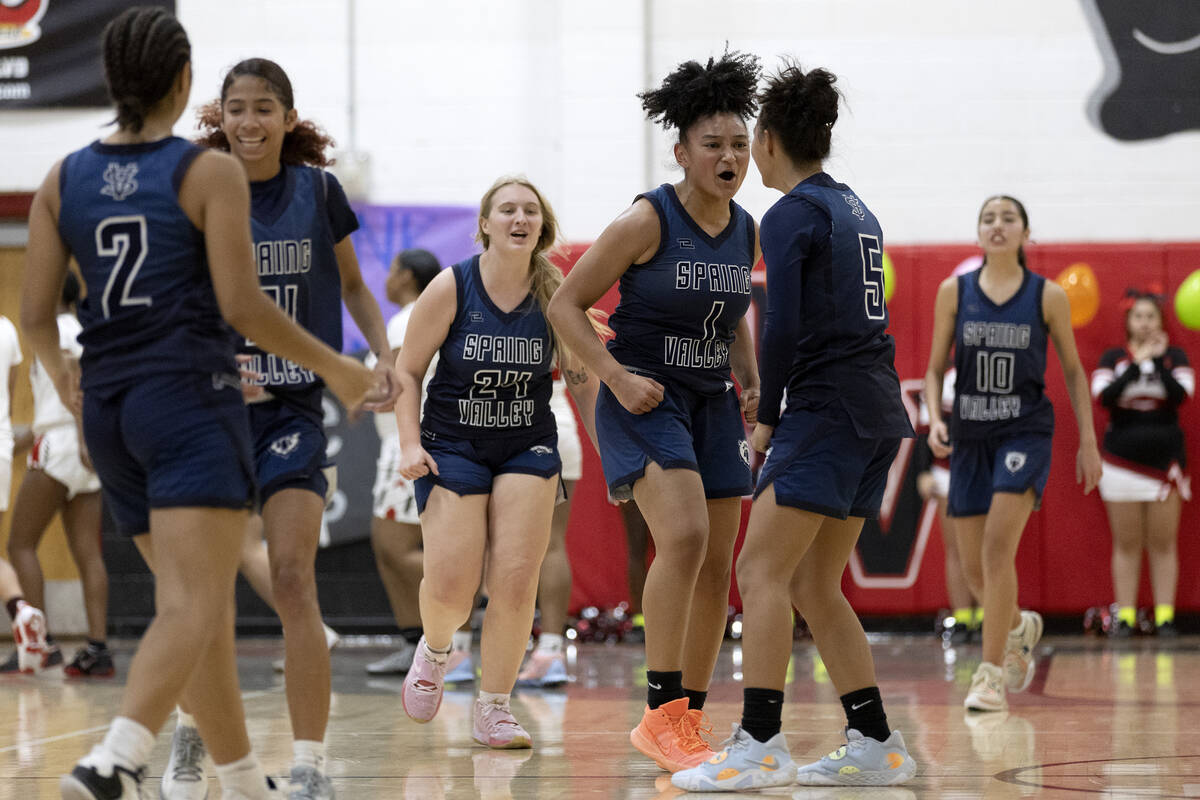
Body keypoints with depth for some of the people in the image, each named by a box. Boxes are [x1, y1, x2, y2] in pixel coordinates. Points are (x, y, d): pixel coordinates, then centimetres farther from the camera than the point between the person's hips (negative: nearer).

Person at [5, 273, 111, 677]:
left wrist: (83, 438, -27)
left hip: (61, 444, -8)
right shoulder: (84, 332, 20)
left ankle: (40, 640, -10)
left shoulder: (55, 330, -4)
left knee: (20, 544, -1)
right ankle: (97, 648, -6)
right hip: (85, 454, 8)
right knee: (87, 554, 2)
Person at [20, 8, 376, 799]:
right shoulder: (210, 172, -6)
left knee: (203, 605, 16)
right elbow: (241, 305, -11)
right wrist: (335, 366, 2)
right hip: (191, 402, -6)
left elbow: (36, 312, 6)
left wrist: (61, 376, 27)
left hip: (109, 406, 6)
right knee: (192, 608, -13)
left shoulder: (64, 180, 8)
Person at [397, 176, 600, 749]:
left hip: (528, 448, 1)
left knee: (515, 582, -11)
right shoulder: (451, 288, -9)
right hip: (452, 445, -1)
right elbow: (407, 372, -2)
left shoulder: (556, 295, -4)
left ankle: (493, 708, 4)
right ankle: (434, 649, 25)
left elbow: (582, 380, 8)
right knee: (450, 588, -11)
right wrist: (410, 444, -12)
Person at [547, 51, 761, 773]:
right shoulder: (646, 221, -15)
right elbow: (567, 305, -9)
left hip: (713, 405, 7)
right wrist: (617, 375, -19)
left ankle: (692, 720, 17)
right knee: (684, 535, -25)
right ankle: (661, 714, -22)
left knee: (716, 565, 6)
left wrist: (752, 382, 8)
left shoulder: (748, 233, 4)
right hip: (645, 399, -7)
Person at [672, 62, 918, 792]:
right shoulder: (854, 207, 18)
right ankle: (876, 745, 12)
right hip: (878, 410, 9)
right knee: (813, 585, 12)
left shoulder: (791, 215, -8)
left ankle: (760, 746, -17)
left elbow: (784, 328, -15)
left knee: (762, 572, -10)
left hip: (828, 408, -9)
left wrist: (767, 417, -3)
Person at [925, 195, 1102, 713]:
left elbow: (1073, 370, 7)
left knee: (998, 547, -20)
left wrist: (1088, 442, 6)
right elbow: (935, 368, 7)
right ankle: (1020, 627, 40)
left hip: (1026, 432, -3)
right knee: (974, 569, 7)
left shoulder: (1048, 296, -1)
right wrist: (934, 419, -11)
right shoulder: (954, 292, 2)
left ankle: (992, 675, -14)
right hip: (971, 437, 3)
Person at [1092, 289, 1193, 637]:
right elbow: (1103, 396, -12)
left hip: (1165, 458, 0)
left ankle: (1165, 615, 0)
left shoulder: (1175, 357, 5)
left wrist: (1159, 360, -19)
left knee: (1163, 542, -1)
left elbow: (1181, 394, -11)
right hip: (1122, 460, 0)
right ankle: (1125, 616, 2)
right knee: (1126, 543, 1)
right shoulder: (1113, 358, 5)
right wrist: (1137, 364, -18)